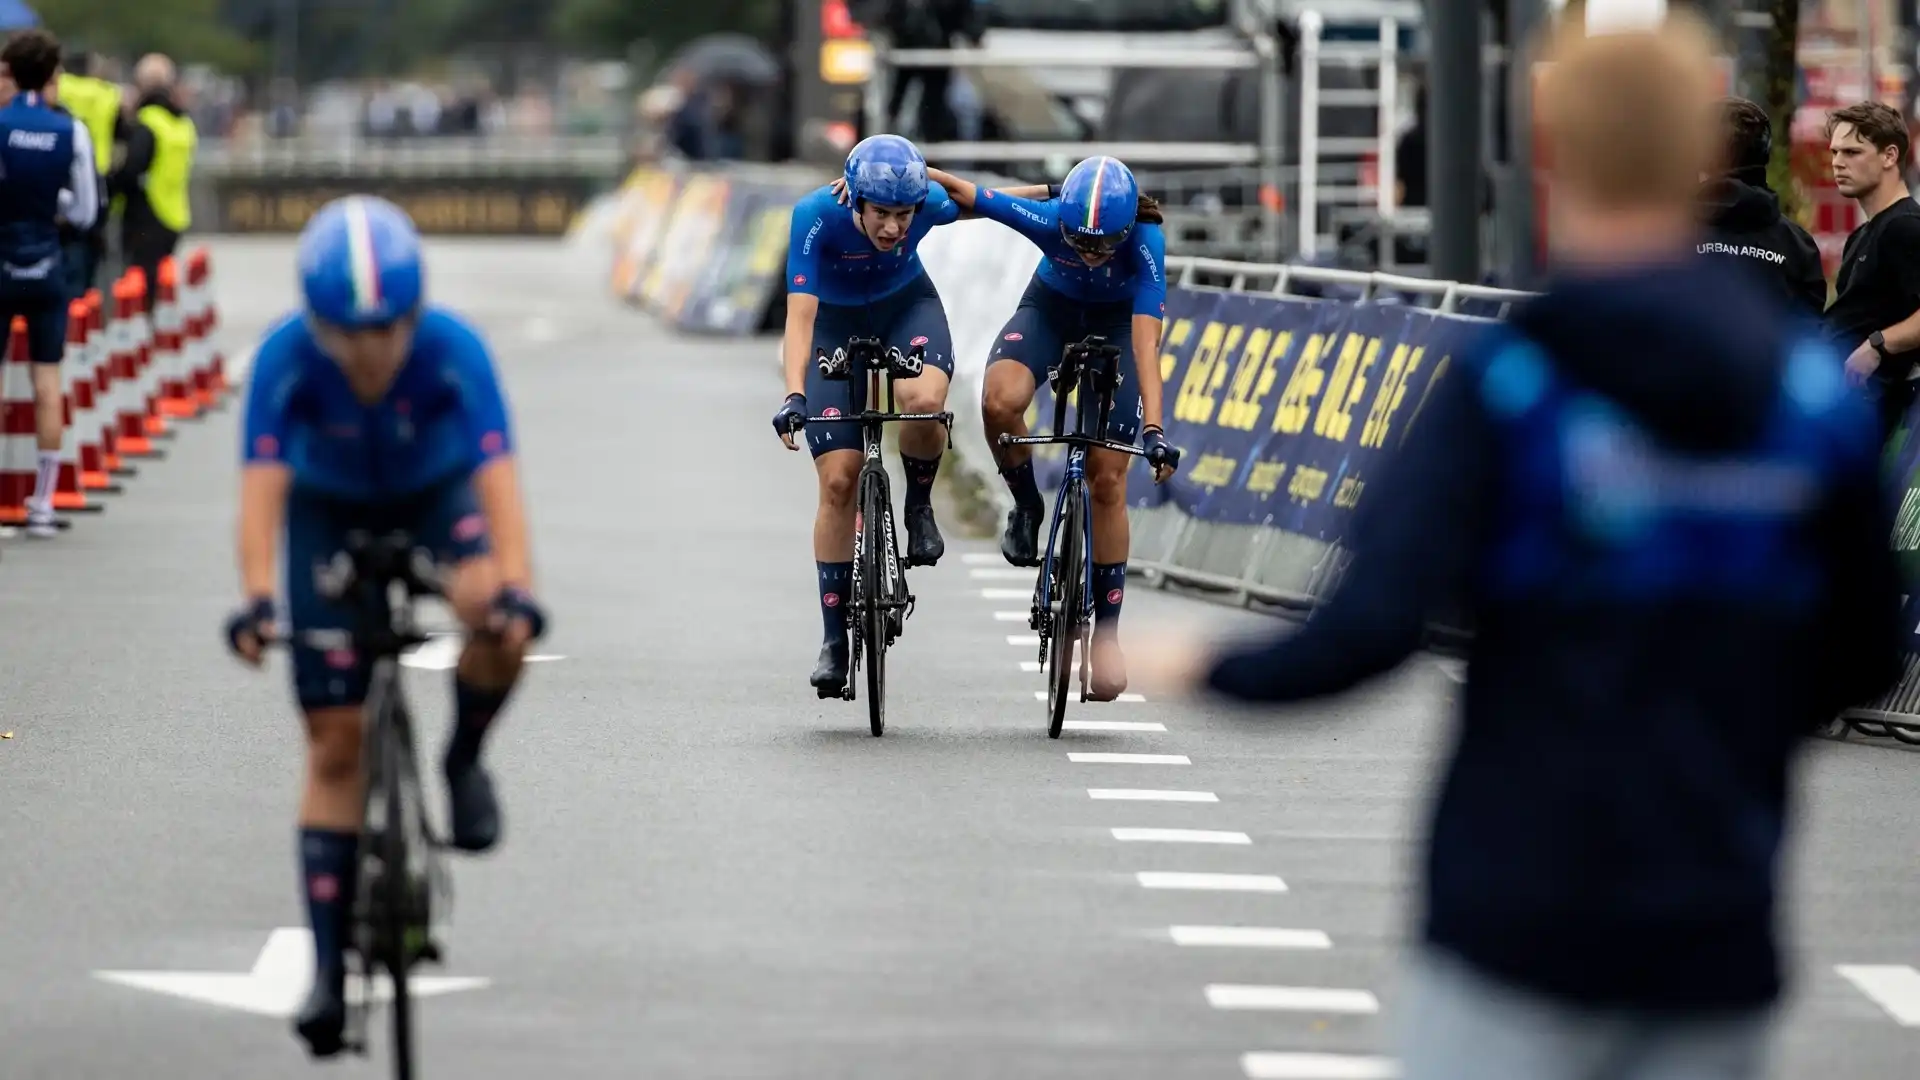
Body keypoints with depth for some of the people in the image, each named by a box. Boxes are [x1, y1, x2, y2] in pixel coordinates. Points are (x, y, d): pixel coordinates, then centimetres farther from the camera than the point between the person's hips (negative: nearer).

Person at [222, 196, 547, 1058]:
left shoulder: (453, 351, -33)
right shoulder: (286, 360, -31)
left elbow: (497, 479, -40)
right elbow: (262, 486, -37)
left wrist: (514, 589, -56)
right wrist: (257, 598, -53)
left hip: (437, 496, -1)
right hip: (332, 512, 1)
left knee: (496, 620, -35)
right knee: (334, 743, -5)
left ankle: (465, 759, -4)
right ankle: (327, 965, 1)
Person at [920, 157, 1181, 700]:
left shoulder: (1145, 242, -35)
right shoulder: (1049, 220, -32)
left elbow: (1145, 343, -39)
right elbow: (965, 193, -21)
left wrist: (1154, 428, -46)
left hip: (1116, 322, -1)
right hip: (1052, 307, 1)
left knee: (1107, 480, -5)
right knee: (1000, 402, -32)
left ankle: (1106, 628, 5)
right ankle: (1027, 506, -3)